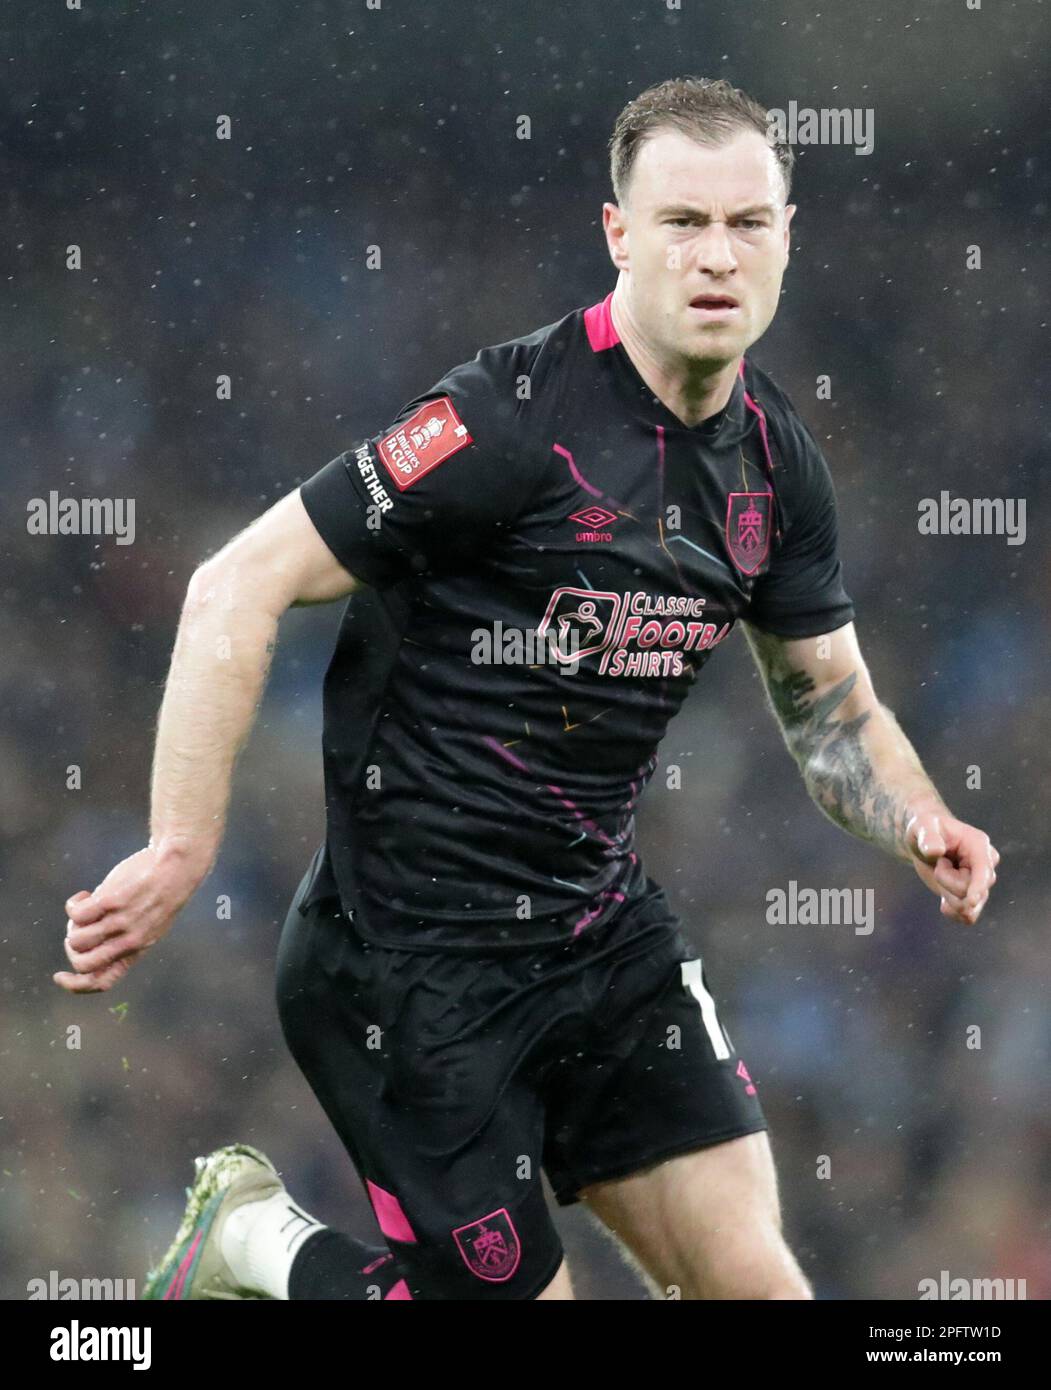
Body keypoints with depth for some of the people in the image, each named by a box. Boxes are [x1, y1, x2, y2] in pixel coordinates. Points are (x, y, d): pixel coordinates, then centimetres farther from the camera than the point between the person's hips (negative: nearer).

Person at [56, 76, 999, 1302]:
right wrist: (181, 851, -22)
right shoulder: (511, 420, -20)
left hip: (604, 926, 7)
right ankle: (254, 1235, 23)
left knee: (751, 1279, -2)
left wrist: (919, 825, -6)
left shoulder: (775, 461, 3)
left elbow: (831, 708, 15)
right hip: (409, 957, -7)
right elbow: (238, 590, -19)